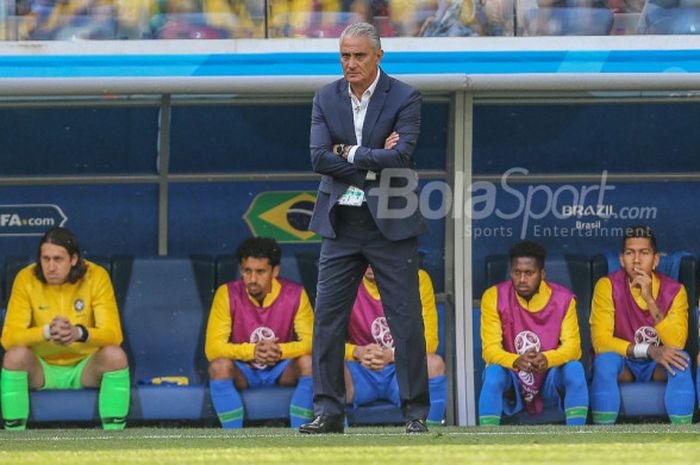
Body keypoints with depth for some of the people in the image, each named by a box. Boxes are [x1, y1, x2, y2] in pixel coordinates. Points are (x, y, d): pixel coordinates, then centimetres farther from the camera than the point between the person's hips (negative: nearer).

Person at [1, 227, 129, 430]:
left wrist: (79, 333, -40)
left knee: (115, 355, -29)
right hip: (42, 369, 0)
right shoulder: (26, 279, -12)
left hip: (85, 368, 0)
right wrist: (46, 332, -39)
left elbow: (113, 334, -19)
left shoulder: (96, 276, -12)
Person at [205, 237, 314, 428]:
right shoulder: (228, 294, -15)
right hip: (243, 371, -1)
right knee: (219, 366, -33)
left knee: (308, 363, -30)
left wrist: (280, 351, -36)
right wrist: (251, 351, -37)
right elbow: (213, 347, -20)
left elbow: (310, 341, -15)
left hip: (282, 369, 1)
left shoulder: (294, 294, -12)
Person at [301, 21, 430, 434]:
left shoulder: (405, 98, -5)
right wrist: (373, 162, -12)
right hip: (340, 222, 3)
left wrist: (350, 154, -10)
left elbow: (401, 156, -17)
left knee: (406, 319, -1)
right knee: (328, 317, 0)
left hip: (390, 223, -3)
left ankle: (416, 412, 6)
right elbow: (319, 158, -6)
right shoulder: (326, 99, 6)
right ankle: (328, 411, 5)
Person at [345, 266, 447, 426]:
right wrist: (358, 352, -27)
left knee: (434, 364, -33)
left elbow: (428, 341, -8)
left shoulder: (417, 279, -4)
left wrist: (392, 355, -27)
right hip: (362, 372, 0)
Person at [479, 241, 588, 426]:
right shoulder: (494, 297, -10)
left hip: (550, 377, 1)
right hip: (513, 379, -1)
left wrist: (547, 359, -36)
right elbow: (490, 348, -14)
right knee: (494, 373, -32)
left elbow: (573, 346, -13)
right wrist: (516, 361, -37)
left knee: (574, 368, -28)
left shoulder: (563, 299, -7)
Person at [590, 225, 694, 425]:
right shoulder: (608, 286, -13)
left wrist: (650, 300, -30)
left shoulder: (674, 290, -9)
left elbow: (676, 343, -20)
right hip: (623, 364, -1)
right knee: (605, 359, -34)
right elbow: (600, 340, -21)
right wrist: (649, 351, -32)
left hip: (658, 366, 1)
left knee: (681, 360, -31)